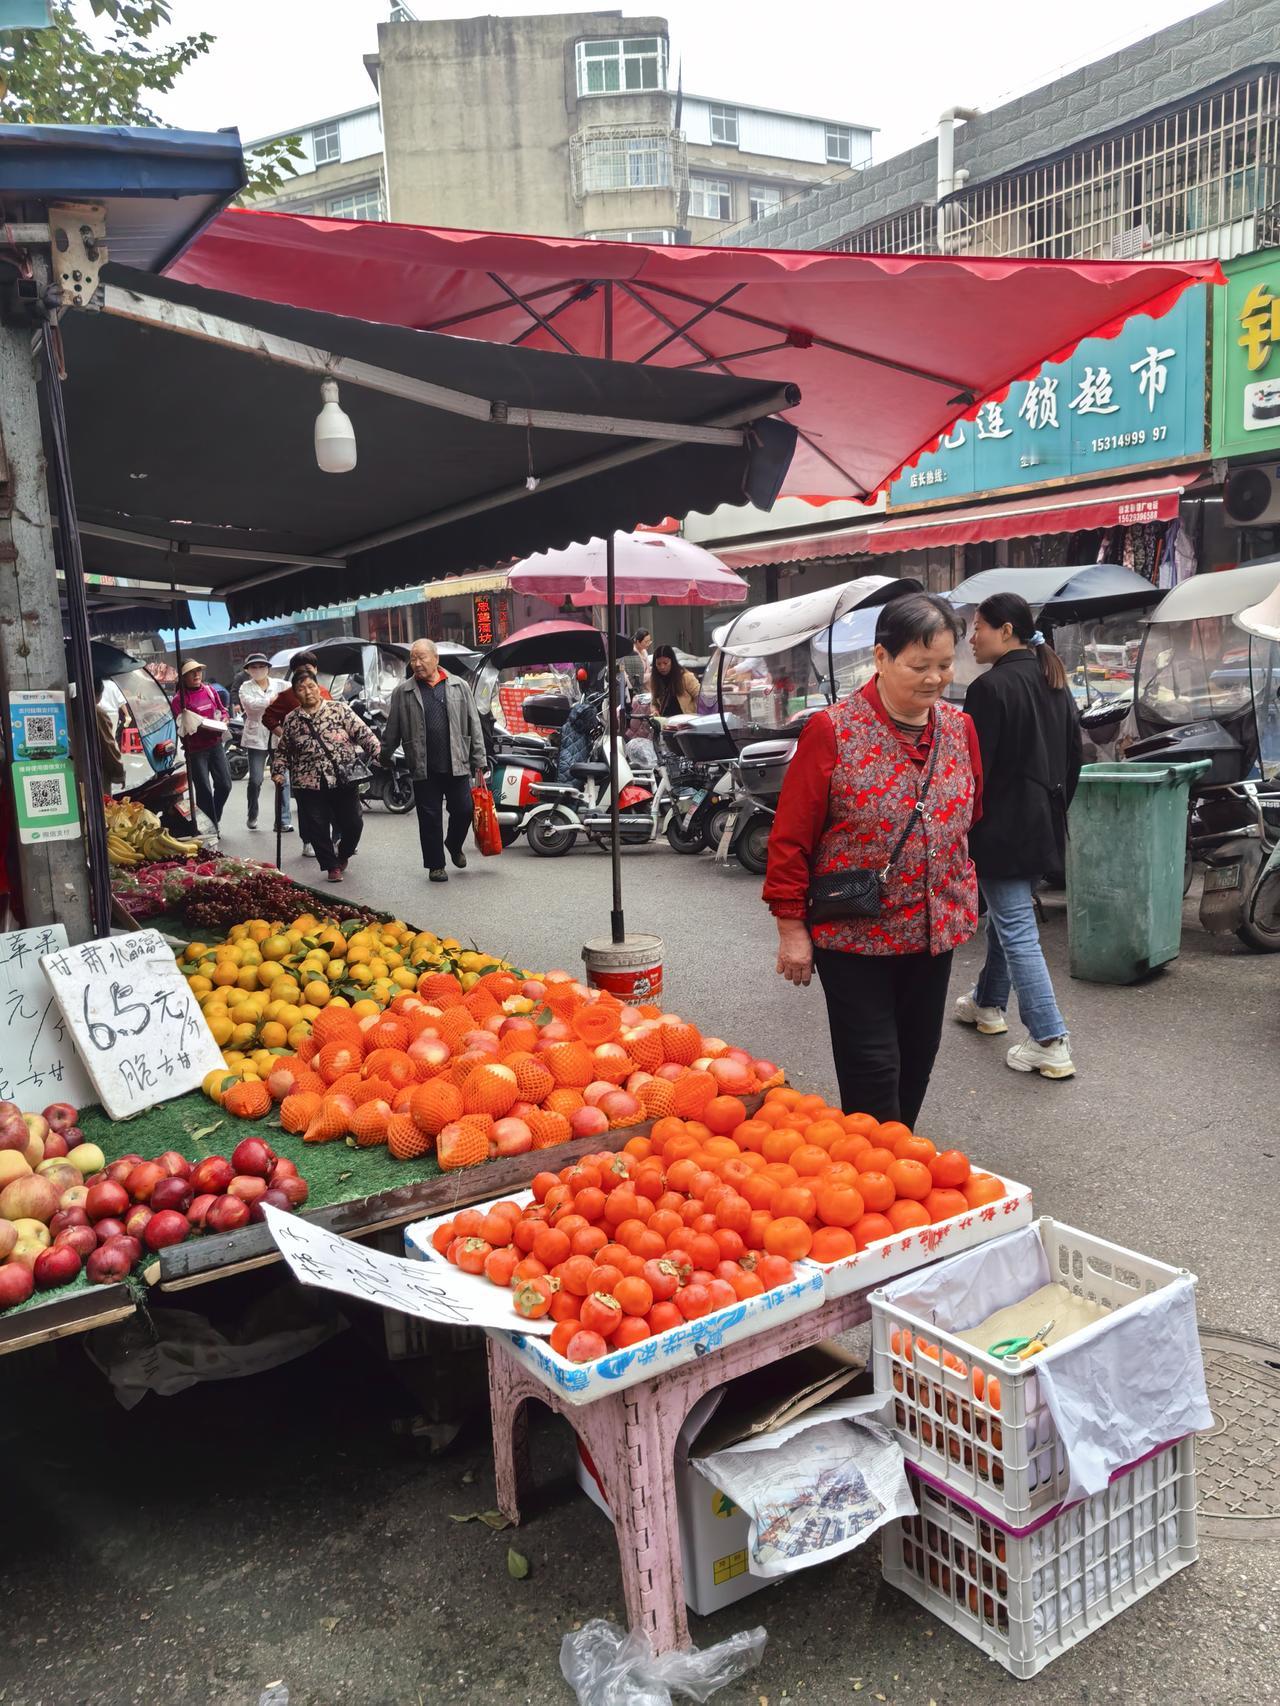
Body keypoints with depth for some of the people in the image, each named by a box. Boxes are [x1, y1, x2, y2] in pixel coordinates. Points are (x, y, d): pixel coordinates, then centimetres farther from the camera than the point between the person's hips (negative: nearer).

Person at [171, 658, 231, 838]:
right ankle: (210, 828, 13)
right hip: (195, 750, -5)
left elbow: (222, 711, 17)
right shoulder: (179, 698, -8)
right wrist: (202, 725, -27)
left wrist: (223, 721, -3)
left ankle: (215, 819, 30)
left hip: (215, 744, 5)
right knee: (204, 790, 0)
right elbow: (181, 726, -13)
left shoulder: (210, 691, 7)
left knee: (224, 784, 6)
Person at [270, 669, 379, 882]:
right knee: (317, 828, 2)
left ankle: (343, 855, 32)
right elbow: (281, 750, 18)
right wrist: (278, 772, 6)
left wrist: (379, 753, -14)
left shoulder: (339, 709, 1)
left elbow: (363, 733, -3)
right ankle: (332, 866, 18)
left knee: (353, 824, 3)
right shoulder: (291, 721, 8)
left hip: (345, 780, -1)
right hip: (309, 785, 1)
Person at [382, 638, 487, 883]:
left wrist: (479, 761, 3)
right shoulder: (402, 692, 3)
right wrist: (384, 758, 10)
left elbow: (474, 725, 6)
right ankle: (435, 864, 17)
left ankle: (454, 845, 33)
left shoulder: (459, 687, 6)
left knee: (463, 811, 4)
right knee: (430, 818, 4)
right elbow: (392, 730, 8)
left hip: (457, 764, 1)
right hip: (424, 769, -1)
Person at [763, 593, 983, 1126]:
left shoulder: (960, 728, 4)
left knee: (917, 1059, 17)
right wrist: (791, 927, -9)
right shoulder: (832, 731, -13)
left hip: (933, 932, 6)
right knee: (872, 1070, 0)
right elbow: (790, 838, -10)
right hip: (854, 936, -5)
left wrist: (963, 900, 17)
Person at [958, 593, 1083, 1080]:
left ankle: (1050, 1044, -5)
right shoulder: (1055, 684, 12)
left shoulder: (992, 686, -17)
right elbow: (1073, 761, 18)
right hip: (1045, 829, 9)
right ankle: (988, 1003, 40)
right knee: (1007, 915, 23)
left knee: (1017, 932, -5)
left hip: (1002, 829, -9)